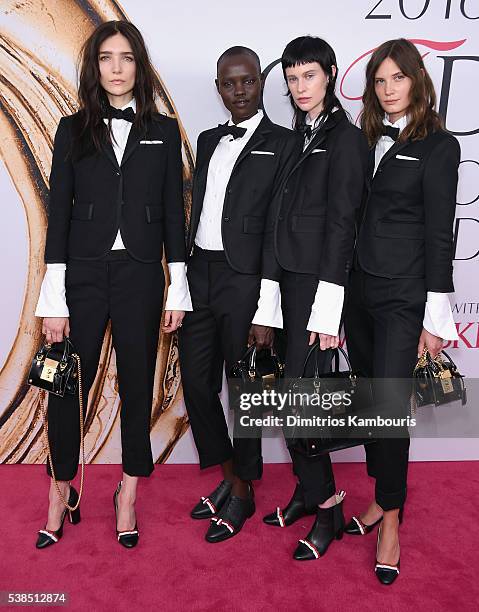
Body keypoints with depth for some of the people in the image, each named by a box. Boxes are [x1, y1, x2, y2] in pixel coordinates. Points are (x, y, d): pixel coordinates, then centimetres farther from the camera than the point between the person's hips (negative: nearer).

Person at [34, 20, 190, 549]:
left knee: (137, 385, 8)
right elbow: (59, 214, 2)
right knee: (67, 386, 2)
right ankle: (62, 490, 25)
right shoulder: (73, 129, 6)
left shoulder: (163, 132, 7)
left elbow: (173, 213, 6)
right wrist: (53, 300, -4)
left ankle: (128, 494, 26)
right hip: (83, 274, 0)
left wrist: (177, 289, 0)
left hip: (140, 275, 1)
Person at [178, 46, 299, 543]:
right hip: (199, 275, 6)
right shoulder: (208, 141, 16)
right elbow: (195, 212, 15)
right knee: (196, 382, 11)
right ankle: (227, 477, 33)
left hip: (245, 279, -6)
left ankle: (242, 494, 28)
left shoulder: (283, 144, -4)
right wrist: (182, 283, 9)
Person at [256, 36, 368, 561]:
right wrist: (270, 295, 9)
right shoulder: (295, 136, 16)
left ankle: (325, 508, 12)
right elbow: (279, 218, 12)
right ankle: (309, 492, 25)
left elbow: (341, 224, -12)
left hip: (318, 280, -7)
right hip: (288, 279, 7)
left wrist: (327, 311, -17)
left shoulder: (344, 138, -5)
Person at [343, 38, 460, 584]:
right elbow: (354, 218, 10)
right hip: (358, 291, 5)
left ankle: (391, 519, 14)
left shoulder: (438, 146, -2)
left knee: (390, 405, -5)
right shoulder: (366, 141, 12)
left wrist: (435, 317, -9)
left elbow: (439, 234, -6)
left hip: (402, 297, -5)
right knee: (369, 400, 12)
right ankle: (382, 500, 29)